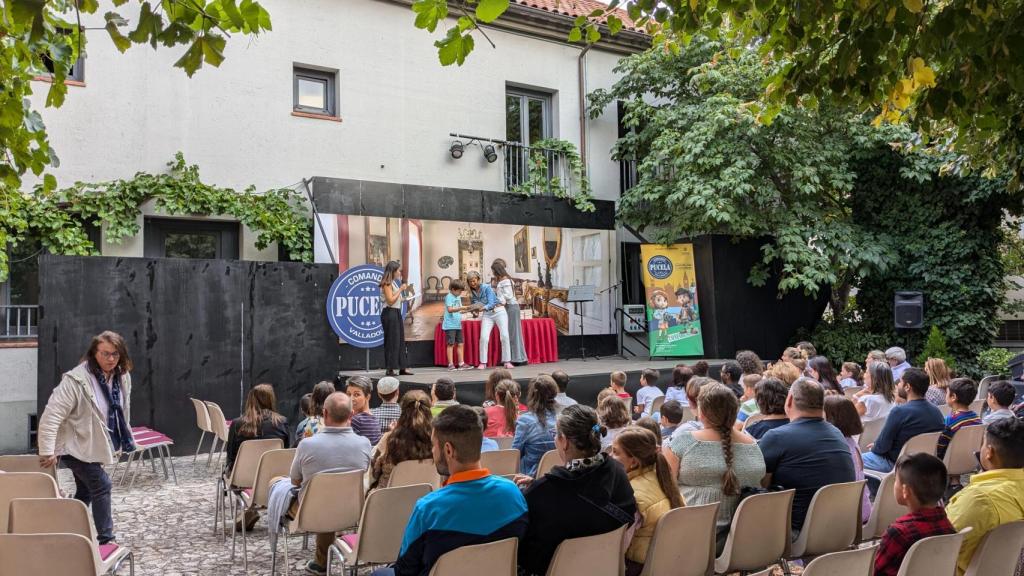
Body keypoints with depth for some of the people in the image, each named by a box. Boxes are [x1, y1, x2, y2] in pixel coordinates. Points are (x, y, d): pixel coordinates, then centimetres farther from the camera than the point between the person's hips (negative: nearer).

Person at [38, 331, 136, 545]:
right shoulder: (76, 380, -26)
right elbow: (52, 415, -26)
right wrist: (47, 451, -28)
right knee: (101, 485, -11)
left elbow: (123, 411, 11)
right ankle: (106, 540, 0)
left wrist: (123, 440, 15)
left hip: (93, 446, 8)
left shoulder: (122, 377, -3)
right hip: (75, 446, -8)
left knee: (85, 492, 17)